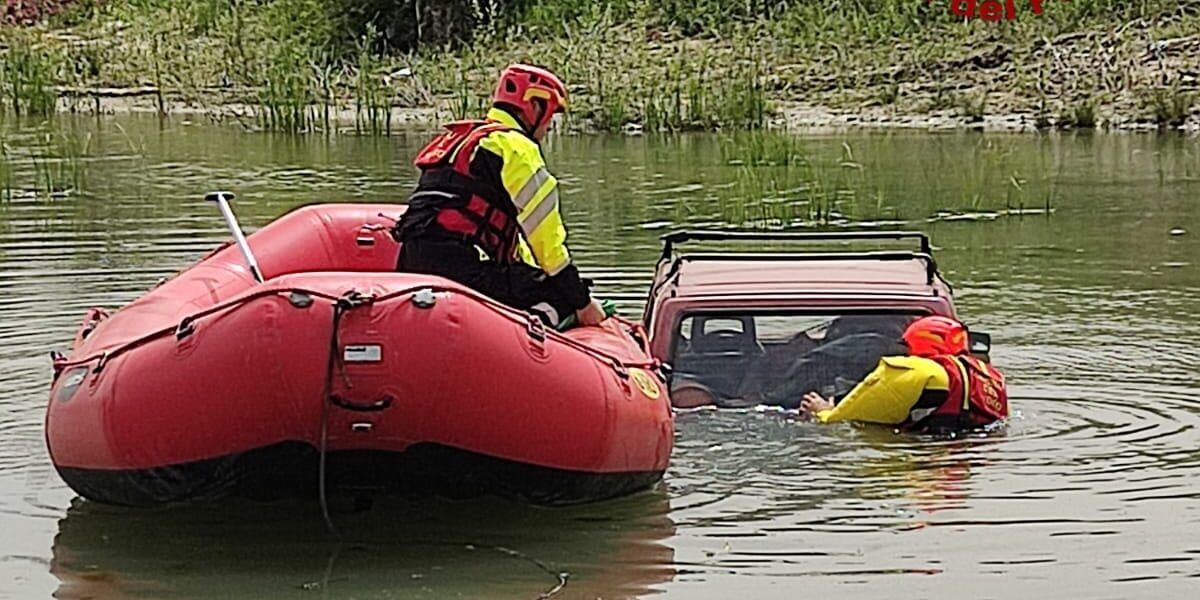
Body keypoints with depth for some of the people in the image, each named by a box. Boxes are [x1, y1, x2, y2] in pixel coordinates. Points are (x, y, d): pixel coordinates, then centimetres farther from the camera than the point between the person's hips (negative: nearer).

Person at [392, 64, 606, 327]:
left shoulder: (462, 139, 30)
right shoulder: (515, 145, -1)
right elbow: (545, 233, -4)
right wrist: (582, 301, 1)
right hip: (460, 264, -9)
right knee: (561, 297, -7)